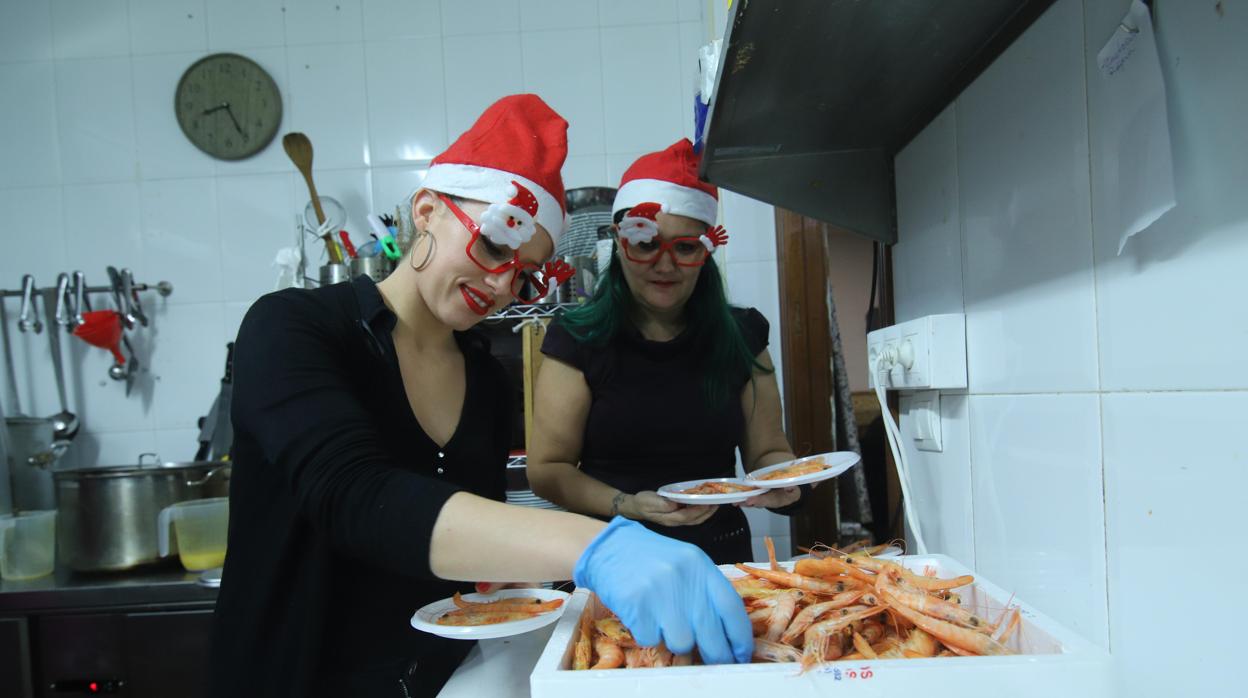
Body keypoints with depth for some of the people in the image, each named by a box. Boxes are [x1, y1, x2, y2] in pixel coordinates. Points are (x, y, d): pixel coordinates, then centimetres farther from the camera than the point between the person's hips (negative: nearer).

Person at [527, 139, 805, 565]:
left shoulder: (741, 334, 7)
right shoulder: (577, 339, -1)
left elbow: (767, 450, 13)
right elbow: (546, 469, -1)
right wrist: (626, 506, -16)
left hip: (721, 559, 2)